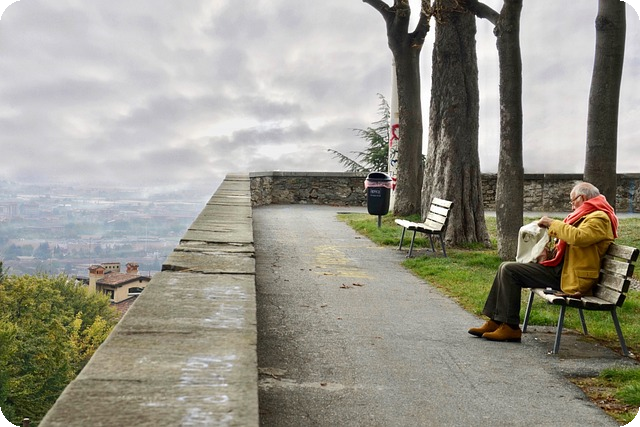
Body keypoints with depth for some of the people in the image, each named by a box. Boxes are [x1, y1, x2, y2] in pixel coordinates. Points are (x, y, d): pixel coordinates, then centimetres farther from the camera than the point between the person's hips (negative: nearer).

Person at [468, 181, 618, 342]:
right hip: (560, 268, 11)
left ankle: (510, 327, -13)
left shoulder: (599, 218, -9)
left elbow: (577, 237, -28)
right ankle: (496, 321, 5)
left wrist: (553, 223, -16)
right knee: (506, 267, 5)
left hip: (569, 276, -11)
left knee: (509, 270, -18)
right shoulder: (588, 215, 23)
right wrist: (552, 228, 13)